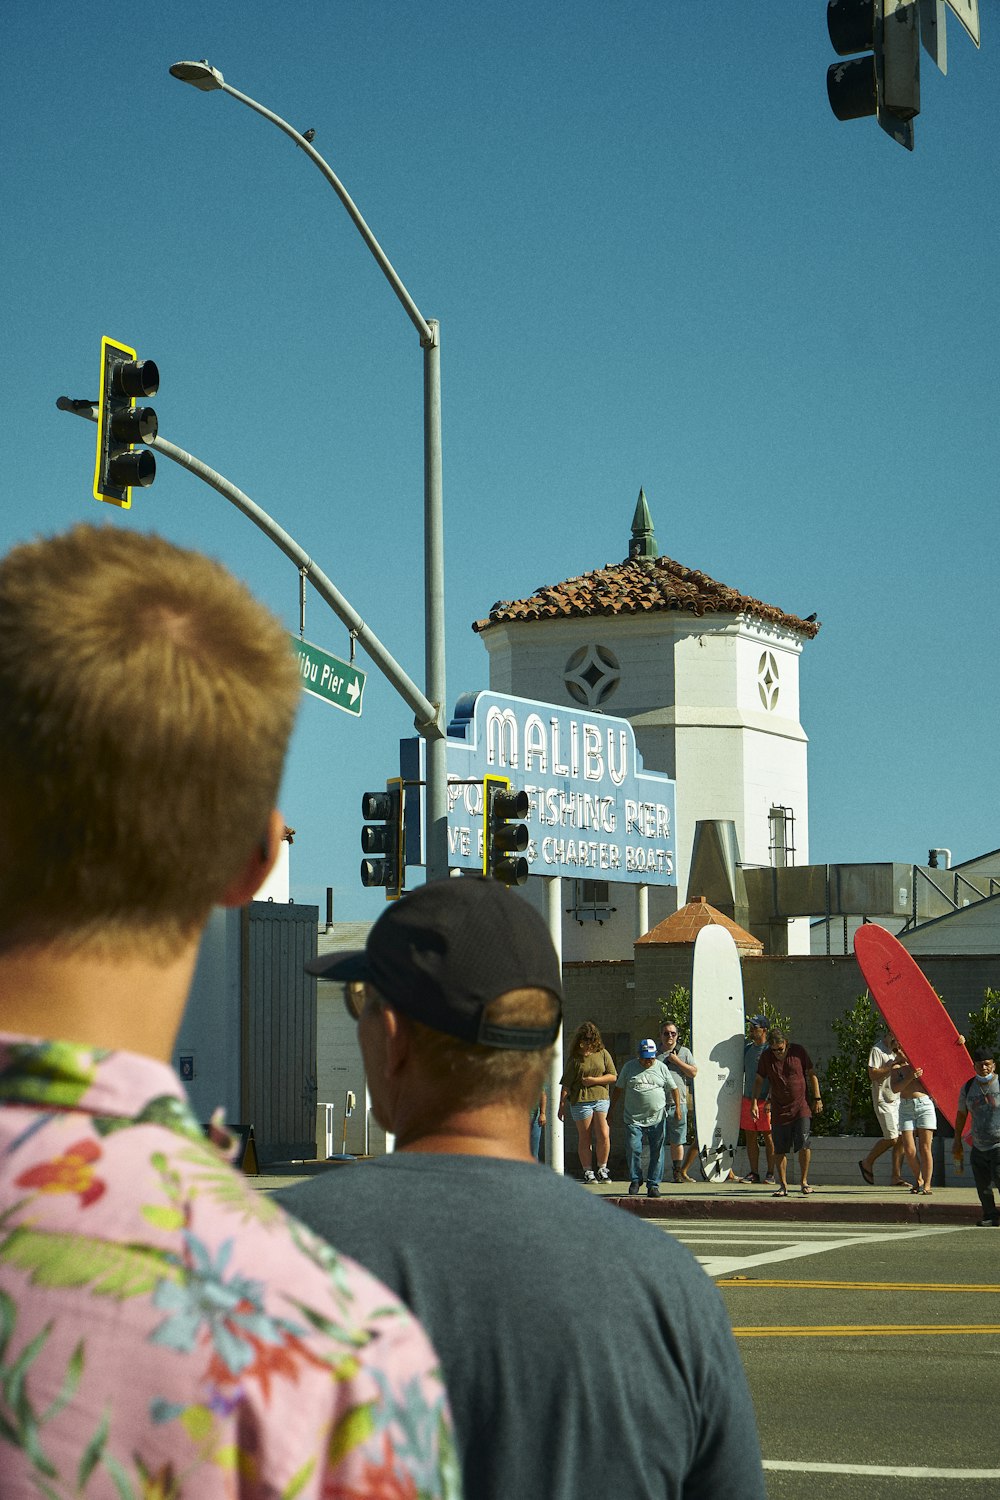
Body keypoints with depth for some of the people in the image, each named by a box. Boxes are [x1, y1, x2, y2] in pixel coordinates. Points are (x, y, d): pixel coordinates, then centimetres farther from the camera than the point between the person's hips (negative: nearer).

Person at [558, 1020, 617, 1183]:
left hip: (601, 1099, 1)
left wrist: (594, 1080, -8)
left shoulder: (603, 1054, 7)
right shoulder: (575, 1059, 3)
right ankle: (588, 1172, 12)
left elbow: (613, 1076, 5)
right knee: (585, 1138, 3)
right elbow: (566, 1085, 3)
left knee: (603, 1135, -10)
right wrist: (561, 1105, 0)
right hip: (580, 1101, -1)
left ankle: (602, 1169, 4)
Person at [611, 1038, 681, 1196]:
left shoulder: (661, 1067, 8)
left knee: (657, 1152, -1)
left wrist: (677, 1108, 1)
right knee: (633, 1149, -8)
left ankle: (653, 1184, 7)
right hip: (634, 1119, 0)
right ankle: (635, 1180, 12)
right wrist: (611, 1109, 11)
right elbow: (618, 1089, 13)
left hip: (657, 1118, 0)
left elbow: (674, 1088, 11)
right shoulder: (629, 1067, 7)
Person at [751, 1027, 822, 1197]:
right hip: (779, 1110, 1)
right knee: (780, 1149, 1)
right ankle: (783, 1186, 10)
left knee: (803, 1144, -13)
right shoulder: (766, 1056, -1)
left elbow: (811, 1074, 6)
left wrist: (817, 1099, 4)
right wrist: (754, 1103, -1)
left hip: (800, 1107, -1)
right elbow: (759, 1080, 7)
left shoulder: (798, 1051, -3)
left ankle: (804, 1181, 2)